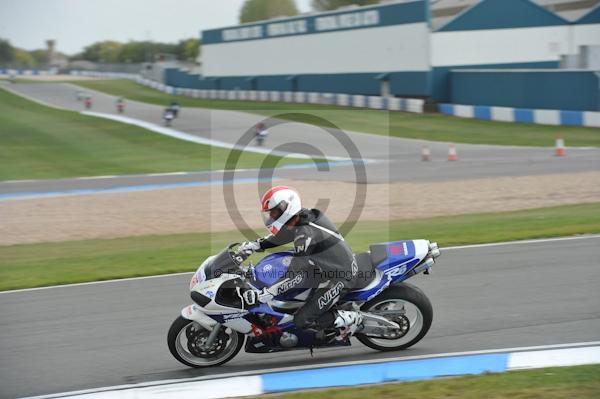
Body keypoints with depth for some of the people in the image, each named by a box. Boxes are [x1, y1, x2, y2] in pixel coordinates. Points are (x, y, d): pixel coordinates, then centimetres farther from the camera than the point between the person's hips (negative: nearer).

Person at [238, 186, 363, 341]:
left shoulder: (306, 234, -29)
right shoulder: (303, 216, -1)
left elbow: (297, 275, -32)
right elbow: (280, 236, 18)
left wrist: (265, 294, -34)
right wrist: (256, 244, 6)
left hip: (339, 277, -10)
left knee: (302, 320, -14)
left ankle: (350, 319, 0)